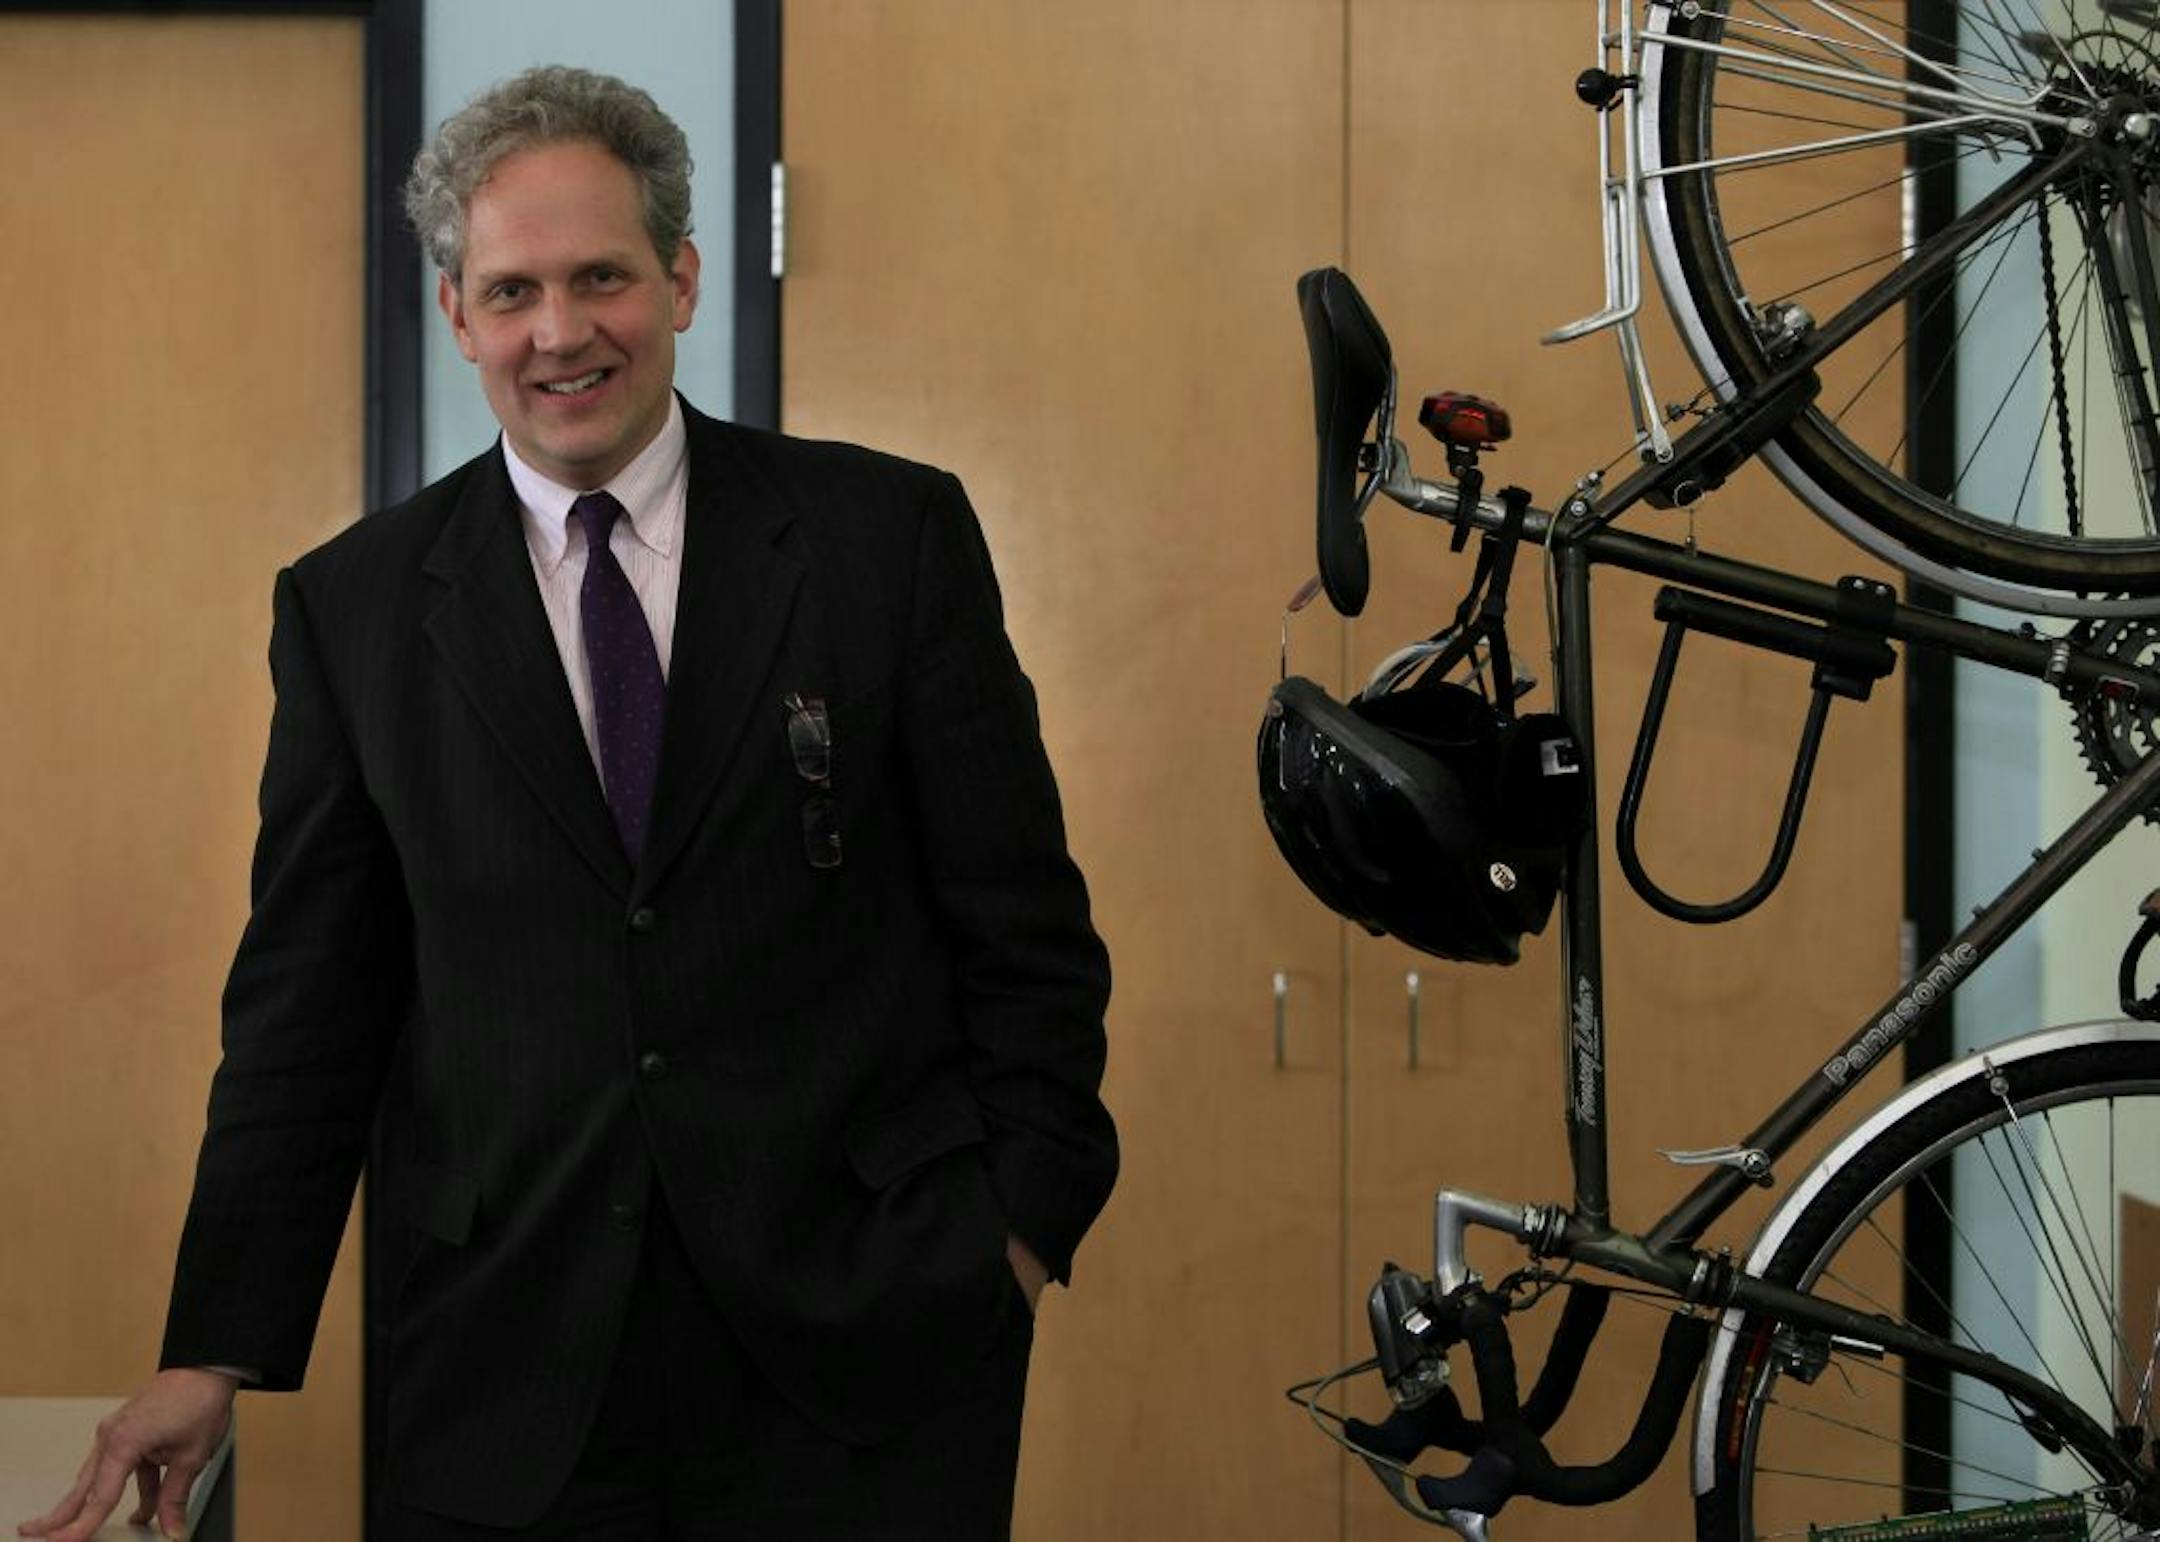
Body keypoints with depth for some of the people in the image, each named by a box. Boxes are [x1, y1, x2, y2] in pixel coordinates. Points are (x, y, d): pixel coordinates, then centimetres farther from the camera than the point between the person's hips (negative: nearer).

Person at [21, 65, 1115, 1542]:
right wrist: (216, 1355, 3)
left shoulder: (893, 535, 0)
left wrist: (1020, 1226, -3)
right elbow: (308, 1009, 6)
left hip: (866, 1355, -1)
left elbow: (1021, 922, 2)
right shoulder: (353, 606, 4)